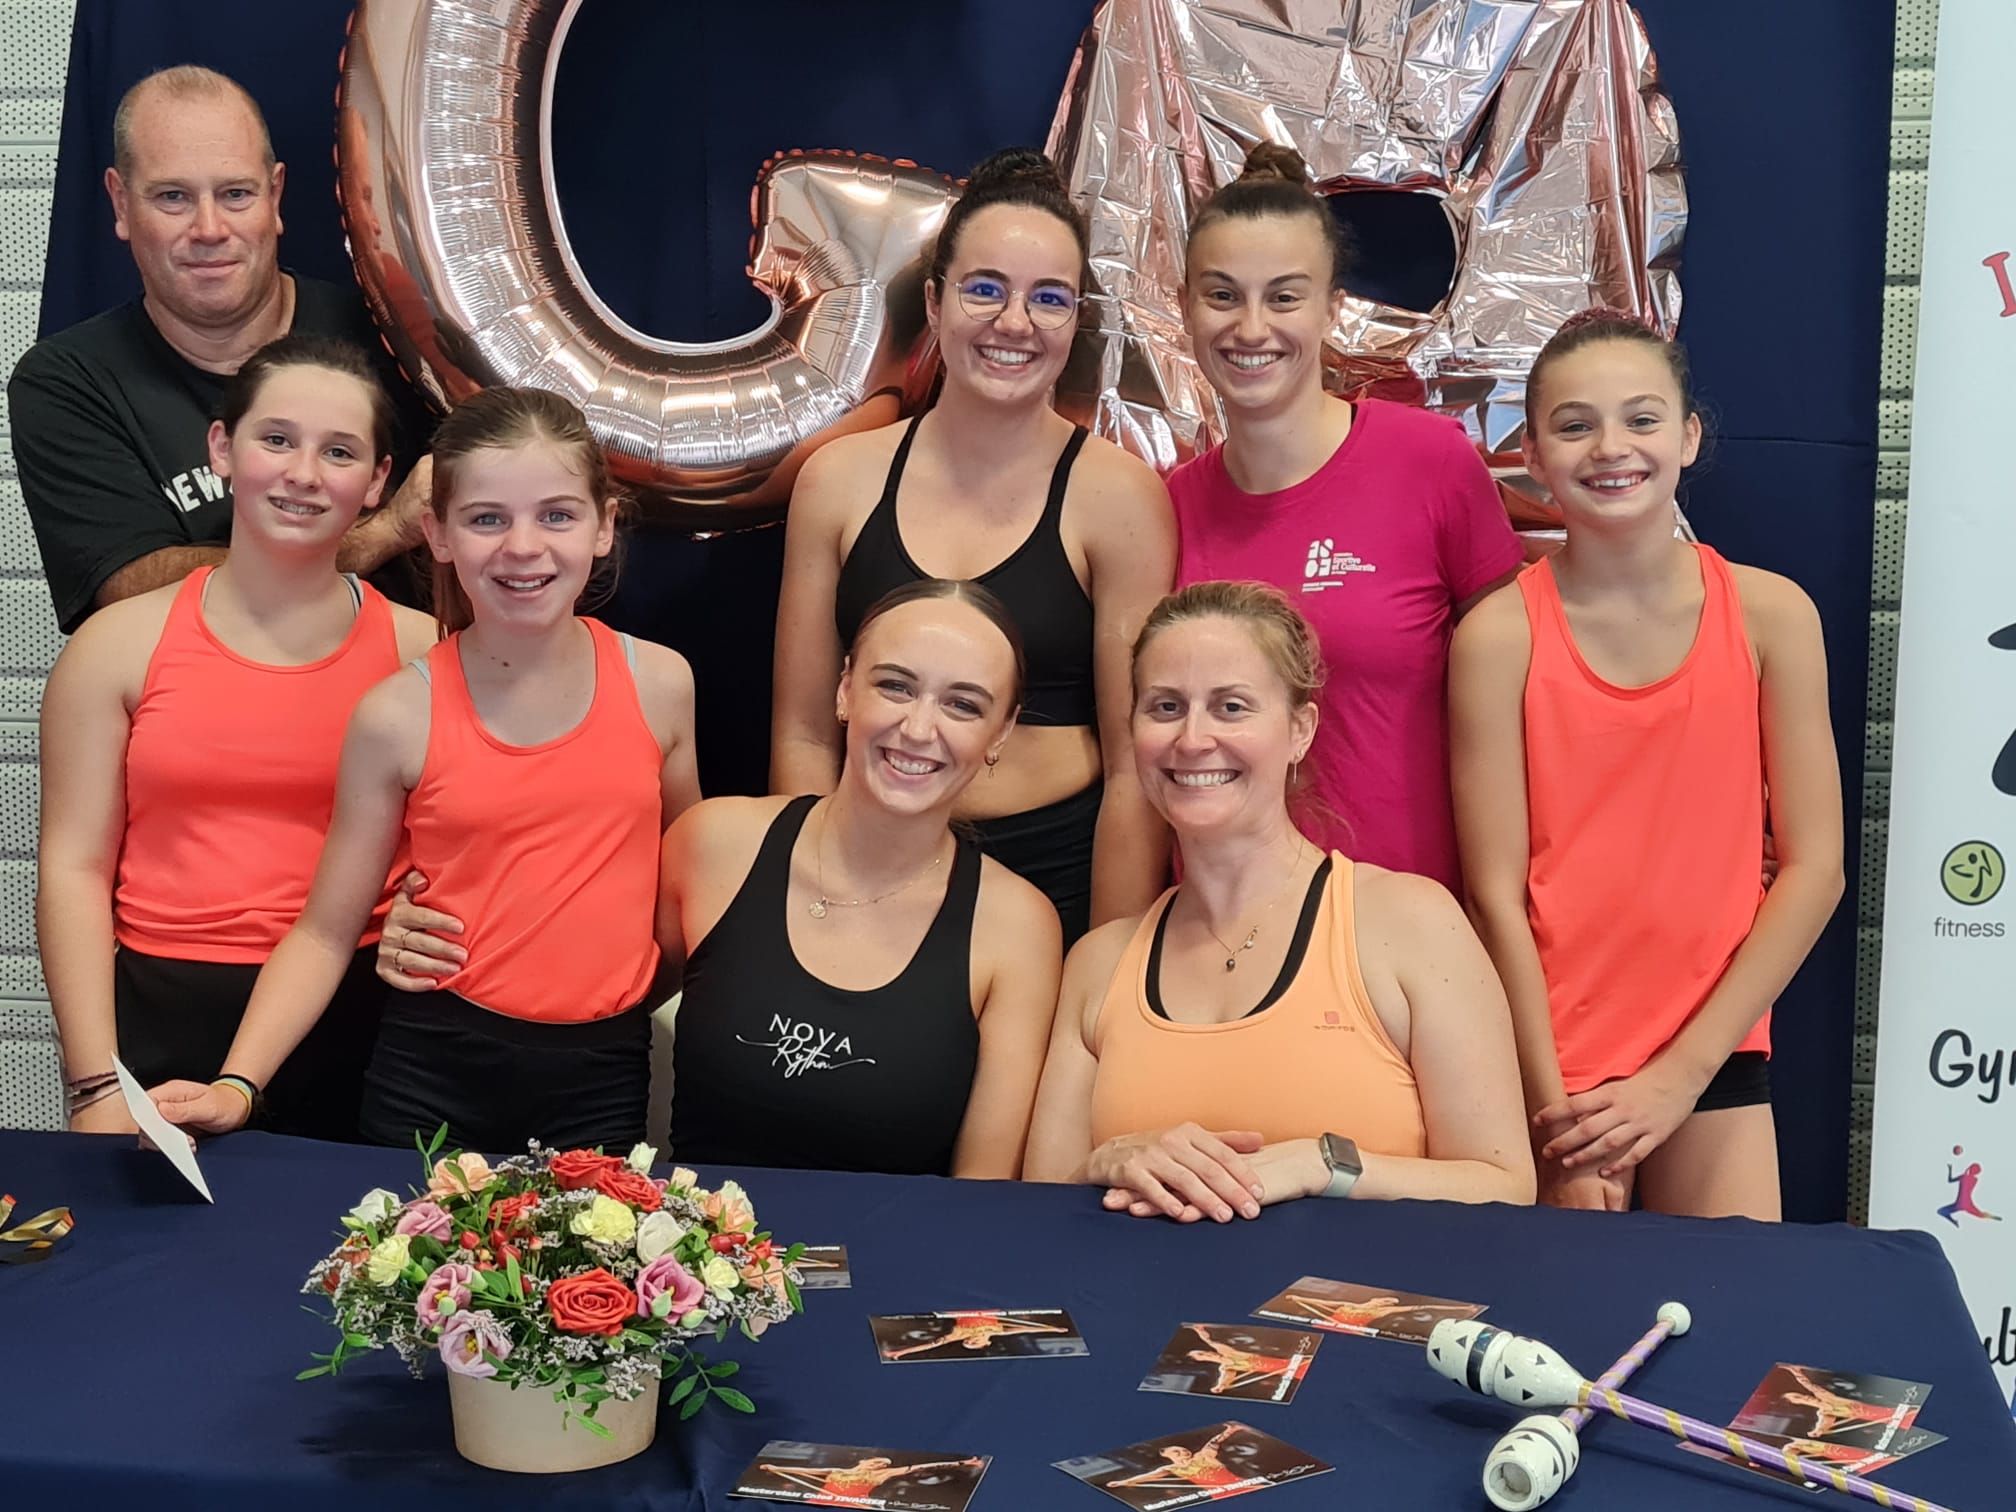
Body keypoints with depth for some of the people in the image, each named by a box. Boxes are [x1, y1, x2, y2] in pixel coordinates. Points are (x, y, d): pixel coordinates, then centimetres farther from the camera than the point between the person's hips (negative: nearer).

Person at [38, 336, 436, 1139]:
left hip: (353, 1029, 0)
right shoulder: (119, 644, 2)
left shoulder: (420, 650, 3)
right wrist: (97, 1085, -7)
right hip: (160, 1021, 0)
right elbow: (75, 866, -1)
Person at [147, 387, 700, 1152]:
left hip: (604, 1071, 1)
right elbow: (324, 932, -3)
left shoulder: (659, 684, -3)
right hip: (438, 1068, -1)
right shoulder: (399, 716, -7)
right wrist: (237, 1085, -13)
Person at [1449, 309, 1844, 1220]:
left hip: (1712, 1051, 2)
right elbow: (1496, 890, -8)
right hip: (1546, 1058, -1)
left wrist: (1681, 1073, -8)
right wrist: (1558, 1111, -11)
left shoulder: (1769, 614, -3)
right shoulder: (1500, 635, -8)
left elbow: (1813, 869, -3)